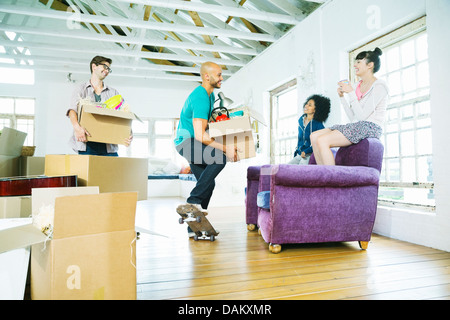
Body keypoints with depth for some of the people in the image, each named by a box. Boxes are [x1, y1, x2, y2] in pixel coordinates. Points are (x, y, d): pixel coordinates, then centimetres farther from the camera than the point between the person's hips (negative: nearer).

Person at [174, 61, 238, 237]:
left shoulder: (210, 94, 12)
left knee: (208, 183, 5)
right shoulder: (200, 98, -21)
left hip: (194, 143, 10)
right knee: (219, 158, -33)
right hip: (186, 142, -10)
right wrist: (225, 148, -30)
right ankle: (193, 201, -26)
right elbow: (199, 135, -29)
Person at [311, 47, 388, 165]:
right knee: (314, 136, -7)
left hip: (370, 128, -8)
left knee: (322, 140, -25)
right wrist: (342, 97, 10)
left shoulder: (379, 86, -5)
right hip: (356, 126, 9)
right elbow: (353, 117, 15)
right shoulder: (359, 86, 19)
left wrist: (351, 92, -13)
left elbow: (362, 116, -15)